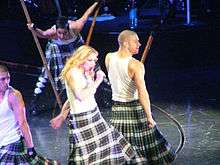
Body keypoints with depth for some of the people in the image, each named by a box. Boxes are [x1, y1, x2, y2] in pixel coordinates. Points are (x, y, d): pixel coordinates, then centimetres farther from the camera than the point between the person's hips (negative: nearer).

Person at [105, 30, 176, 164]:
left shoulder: (109, 58, -2)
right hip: (135, 108, -5)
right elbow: (142, 93, -25)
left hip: (117, 107, 5)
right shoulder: (136, 65, -21)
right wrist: (149, 117, -22)